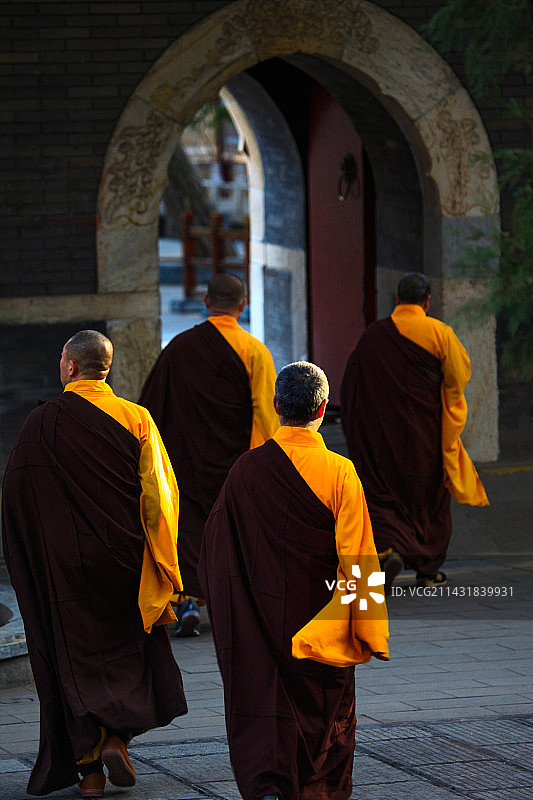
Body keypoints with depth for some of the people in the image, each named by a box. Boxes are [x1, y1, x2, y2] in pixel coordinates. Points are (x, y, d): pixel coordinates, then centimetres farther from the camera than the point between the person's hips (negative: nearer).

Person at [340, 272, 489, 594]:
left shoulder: (373, 335, -2)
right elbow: (460, 375, -5)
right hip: (427, 431, -1)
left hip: (383, 431, 1)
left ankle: (389, 548, -24)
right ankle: (428, 568, 21)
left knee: (385, 495, 4)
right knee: (428, 495, 14)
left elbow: (352, 385, 2)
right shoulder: (440, 333, -9)